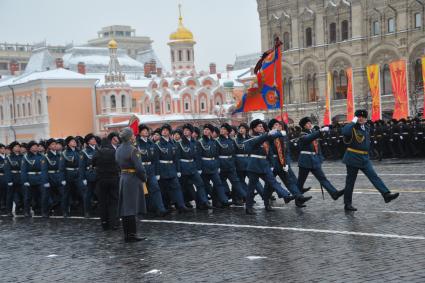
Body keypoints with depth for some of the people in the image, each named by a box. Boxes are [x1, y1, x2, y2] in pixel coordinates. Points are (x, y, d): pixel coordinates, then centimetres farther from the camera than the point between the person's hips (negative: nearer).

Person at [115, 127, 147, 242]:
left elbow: (119, 164, 12)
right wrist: (144, 178, -4)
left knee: (124, 208, 10)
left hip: (122, 178, 8)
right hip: (133, 180, -8)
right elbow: (139, 167, -18)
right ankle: (132, 235, -2)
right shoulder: (133, 150, -16)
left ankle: (127, 234, 16)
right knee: (131, 208, -5)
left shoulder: (118, 150, 9)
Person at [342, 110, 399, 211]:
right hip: (353, 158, -6)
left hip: (364, 159, 6)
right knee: (350, 181, 2)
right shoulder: (352, 127, -11)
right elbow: (344, 132, -34)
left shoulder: (366, 128, 12)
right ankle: (347, 204, 10)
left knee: (374, 177, -3)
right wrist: (353, 122, -29)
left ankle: (386, 194, -8)